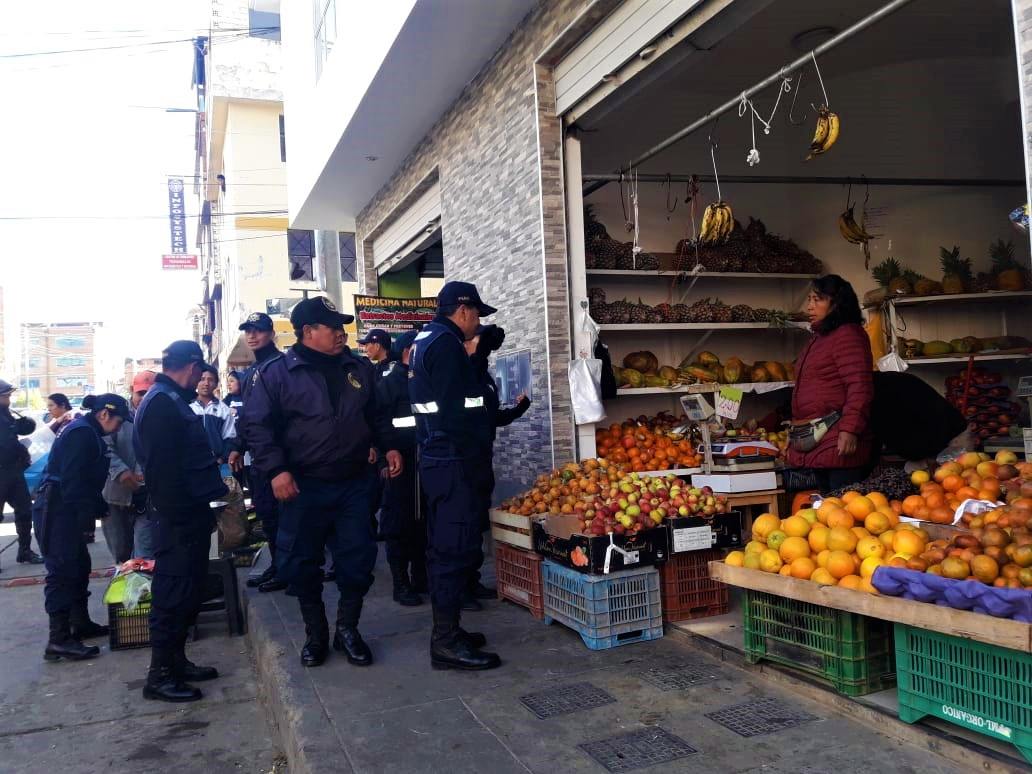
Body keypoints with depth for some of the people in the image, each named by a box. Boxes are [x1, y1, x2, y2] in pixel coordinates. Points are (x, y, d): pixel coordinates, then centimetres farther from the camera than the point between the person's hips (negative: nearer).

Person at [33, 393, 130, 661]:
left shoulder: (87, 432, 17)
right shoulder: (82, 433, -15)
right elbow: (72, 479, -22)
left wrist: (98, 507, 17)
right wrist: (87, 513, -20)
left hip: (64, 511, 11)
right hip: (56, 510, -11)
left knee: (79, 566, 16)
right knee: (62, 570, -10)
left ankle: (80, 624, 27)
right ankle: (59, 640, -8)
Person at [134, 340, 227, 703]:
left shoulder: (171, 400, 16)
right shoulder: (162, 403, -16)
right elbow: (162, 469, -23)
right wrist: (178, 517, -22)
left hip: (189, 515, 10)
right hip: (179, 519, -10)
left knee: (186, 592, 17)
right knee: (174, 594, -2)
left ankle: (176, 661, 28)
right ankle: (160, 675, 8)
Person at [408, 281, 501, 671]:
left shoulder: (425, 339, 17)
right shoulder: (446, 344, -15)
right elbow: (455, 413, -20)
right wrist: (475, 463, -15)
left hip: (435, 458, 11)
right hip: (454, 463, -11)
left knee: (444, 548, 16)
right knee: (456, 550, -6)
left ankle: (446, 630, 26)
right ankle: (446, 644, 0)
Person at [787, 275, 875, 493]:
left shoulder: (848, 334, -7)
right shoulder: (817, 338, 22)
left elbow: (860, 387, -17)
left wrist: (850, 430, -23)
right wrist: (796, 434, 27)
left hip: (839, 442, -10)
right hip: (816, 444, 10)